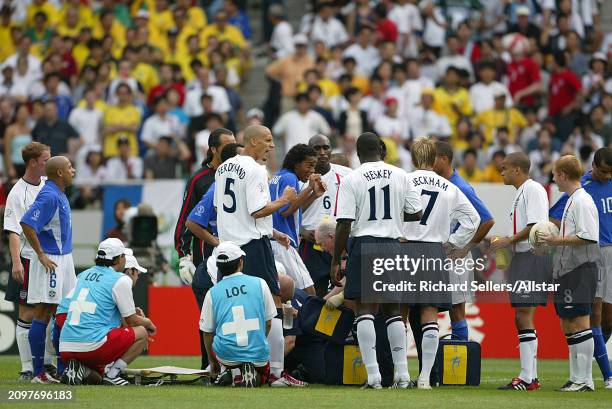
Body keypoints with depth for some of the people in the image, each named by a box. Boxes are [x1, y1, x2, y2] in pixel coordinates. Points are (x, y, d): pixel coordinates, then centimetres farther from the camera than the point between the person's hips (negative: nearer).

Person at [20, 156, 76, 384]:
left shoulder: (59, 194, 14)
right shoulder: (49, 196, -17)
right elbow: (26, 224, -23)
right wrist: (41, 255, -19)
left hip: (64, 260, 10)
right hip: (50, 262, -10)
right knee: (43, 313, -7)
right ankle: (38, 373, -6)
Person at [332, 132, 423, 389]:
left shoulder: (351, 179, -6)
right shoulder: (400, 176, 4)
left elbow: (344, 225, -8)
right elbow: (415, 213, 7)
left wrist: (336, 261, -2)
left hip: (364, 244, -4)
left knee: (364, 310, -2)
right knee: (393, 310, 13)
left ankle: (373, 375, -10)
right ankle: (402, 374, 9)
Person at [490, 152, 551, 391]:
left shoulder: (533, 189, -10)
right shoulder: (521, 192, 22)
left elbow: (537, 226, -20)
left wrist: (510, 240, -12)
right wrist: (505, 242, 13)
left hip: (533, 257, -11)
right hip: (522, 258, 11)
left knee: (524, 317, -13)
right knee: (521, 319, 11)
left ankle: (527, 378, -15)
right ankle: (530, 377, 15)